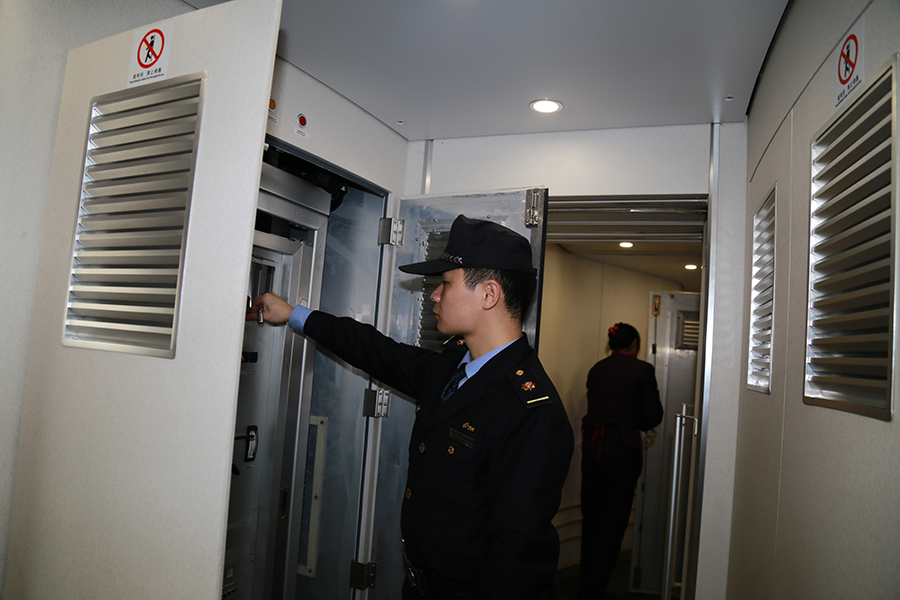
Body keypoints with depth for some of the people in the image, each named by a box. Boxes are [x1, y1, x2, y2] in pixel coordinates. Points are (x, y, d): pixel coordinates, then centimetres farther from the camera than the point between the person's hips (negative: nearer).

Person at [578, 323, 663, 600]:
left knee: (591, 515, 15)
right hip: (623, 446, -5)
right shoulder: (642, 369, -5)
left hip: (592, 443, 5)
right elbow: (653, 416, -4)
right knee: (613, 519, 4)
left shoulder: (596, 369, 9)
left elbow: (594, 406, 12)